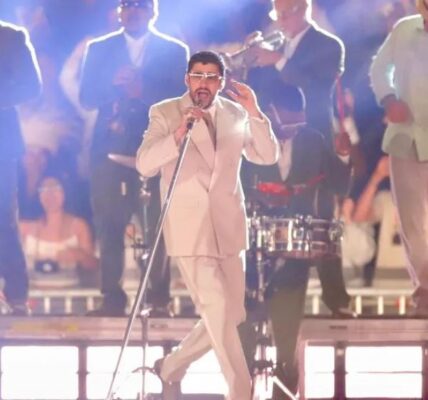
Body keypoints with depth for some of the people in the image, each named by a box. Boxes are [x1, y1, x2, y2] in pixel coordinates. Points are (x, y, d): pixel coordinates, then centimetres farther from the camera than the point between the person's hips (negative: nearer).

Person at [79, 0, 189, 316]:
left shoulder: (174, 51, 8)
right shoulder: (100, 49, 12)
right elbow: (87, 98, 5)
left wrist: (143, 90, -16)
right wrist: (113, 84, -14)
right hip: (111, 147, 1)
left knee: (158, 227, -4)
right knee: (109, 225, -4)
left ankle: (159, 298, 0)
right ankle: (113, 297, -2)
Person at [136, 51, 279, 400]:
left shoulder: (236, 114, 8)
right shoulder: (165, 113, -4)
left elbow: (268, 156, 2)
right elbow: (144, 164, -15)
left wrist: (254, 113, -12)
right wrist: (178, 134, -30)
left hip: (228, 228, 5)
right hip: (188, 230, -5)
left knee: (231, 315, 9)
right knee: (217, 310, -14)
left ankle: (172, 366, 28)